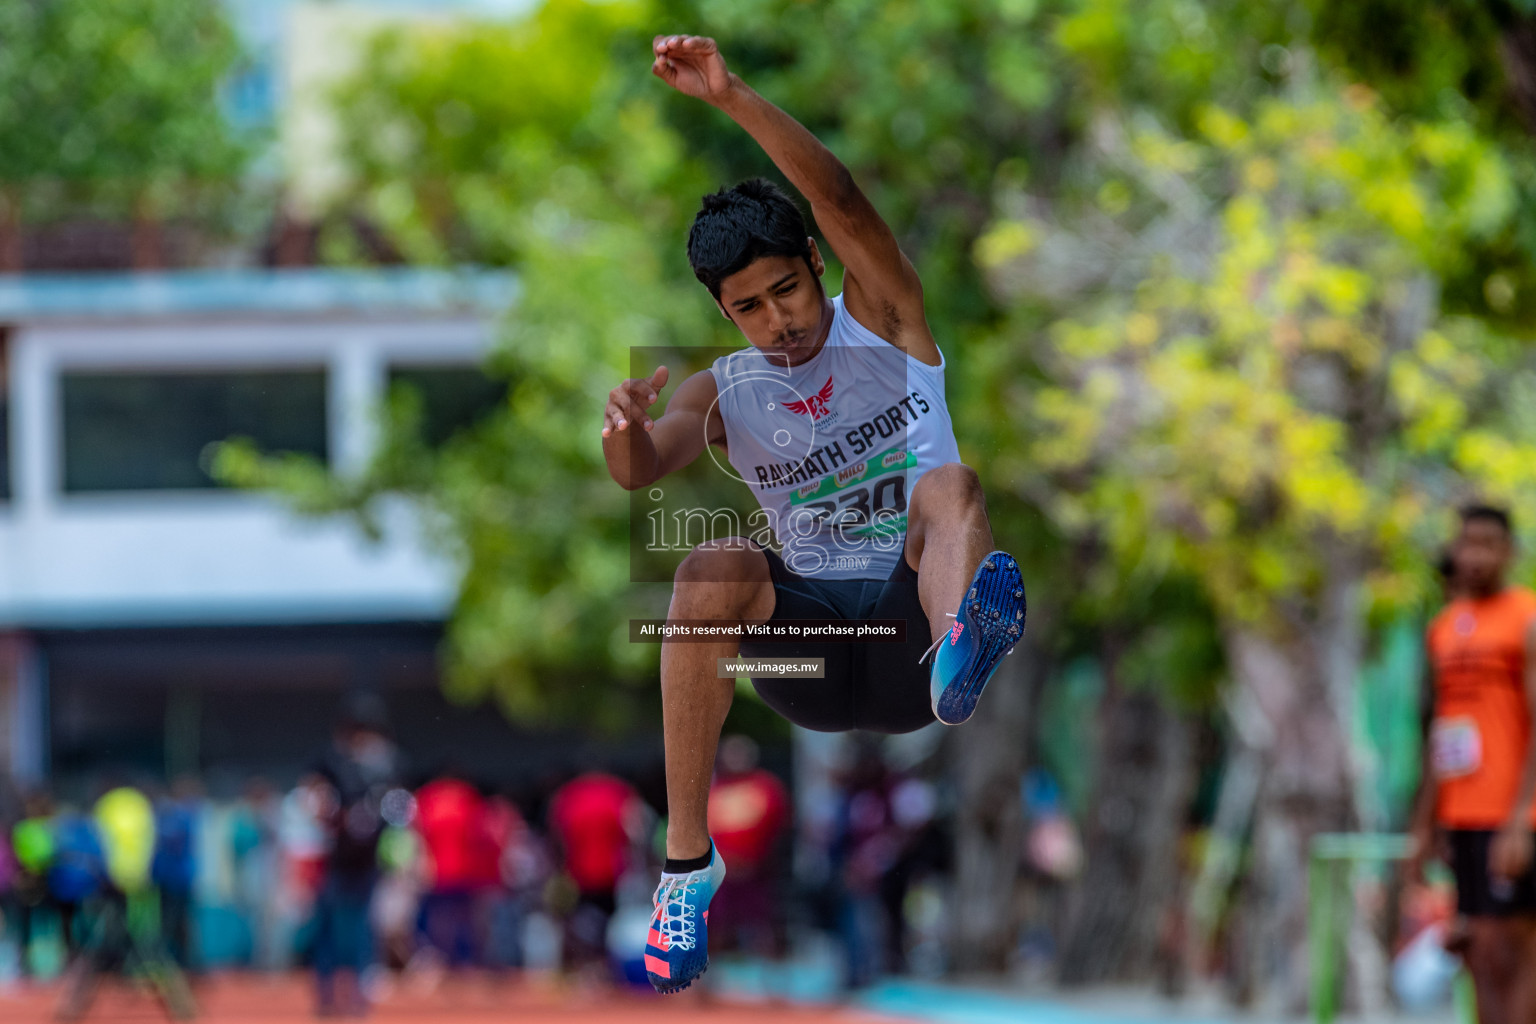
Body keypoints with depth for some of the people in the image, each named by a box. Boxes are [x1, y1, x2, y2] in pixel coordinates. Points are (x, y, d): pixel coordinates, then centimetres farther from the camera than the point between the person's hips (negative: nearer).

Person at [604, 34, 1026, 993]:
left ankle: (962, 653, -70)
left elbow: (844, 202, -10)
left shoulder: (882, 321, 8)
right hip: (810, 650, 2)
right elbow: (641, 469, -9)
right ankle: (688, 858, -28)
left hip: (907, 618, -2)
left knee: (950, 488, -32)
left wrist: (734, 98, -22)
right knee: (713, 568, -30)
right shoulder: (726, 393, 12)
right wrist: (627, 427, -34)